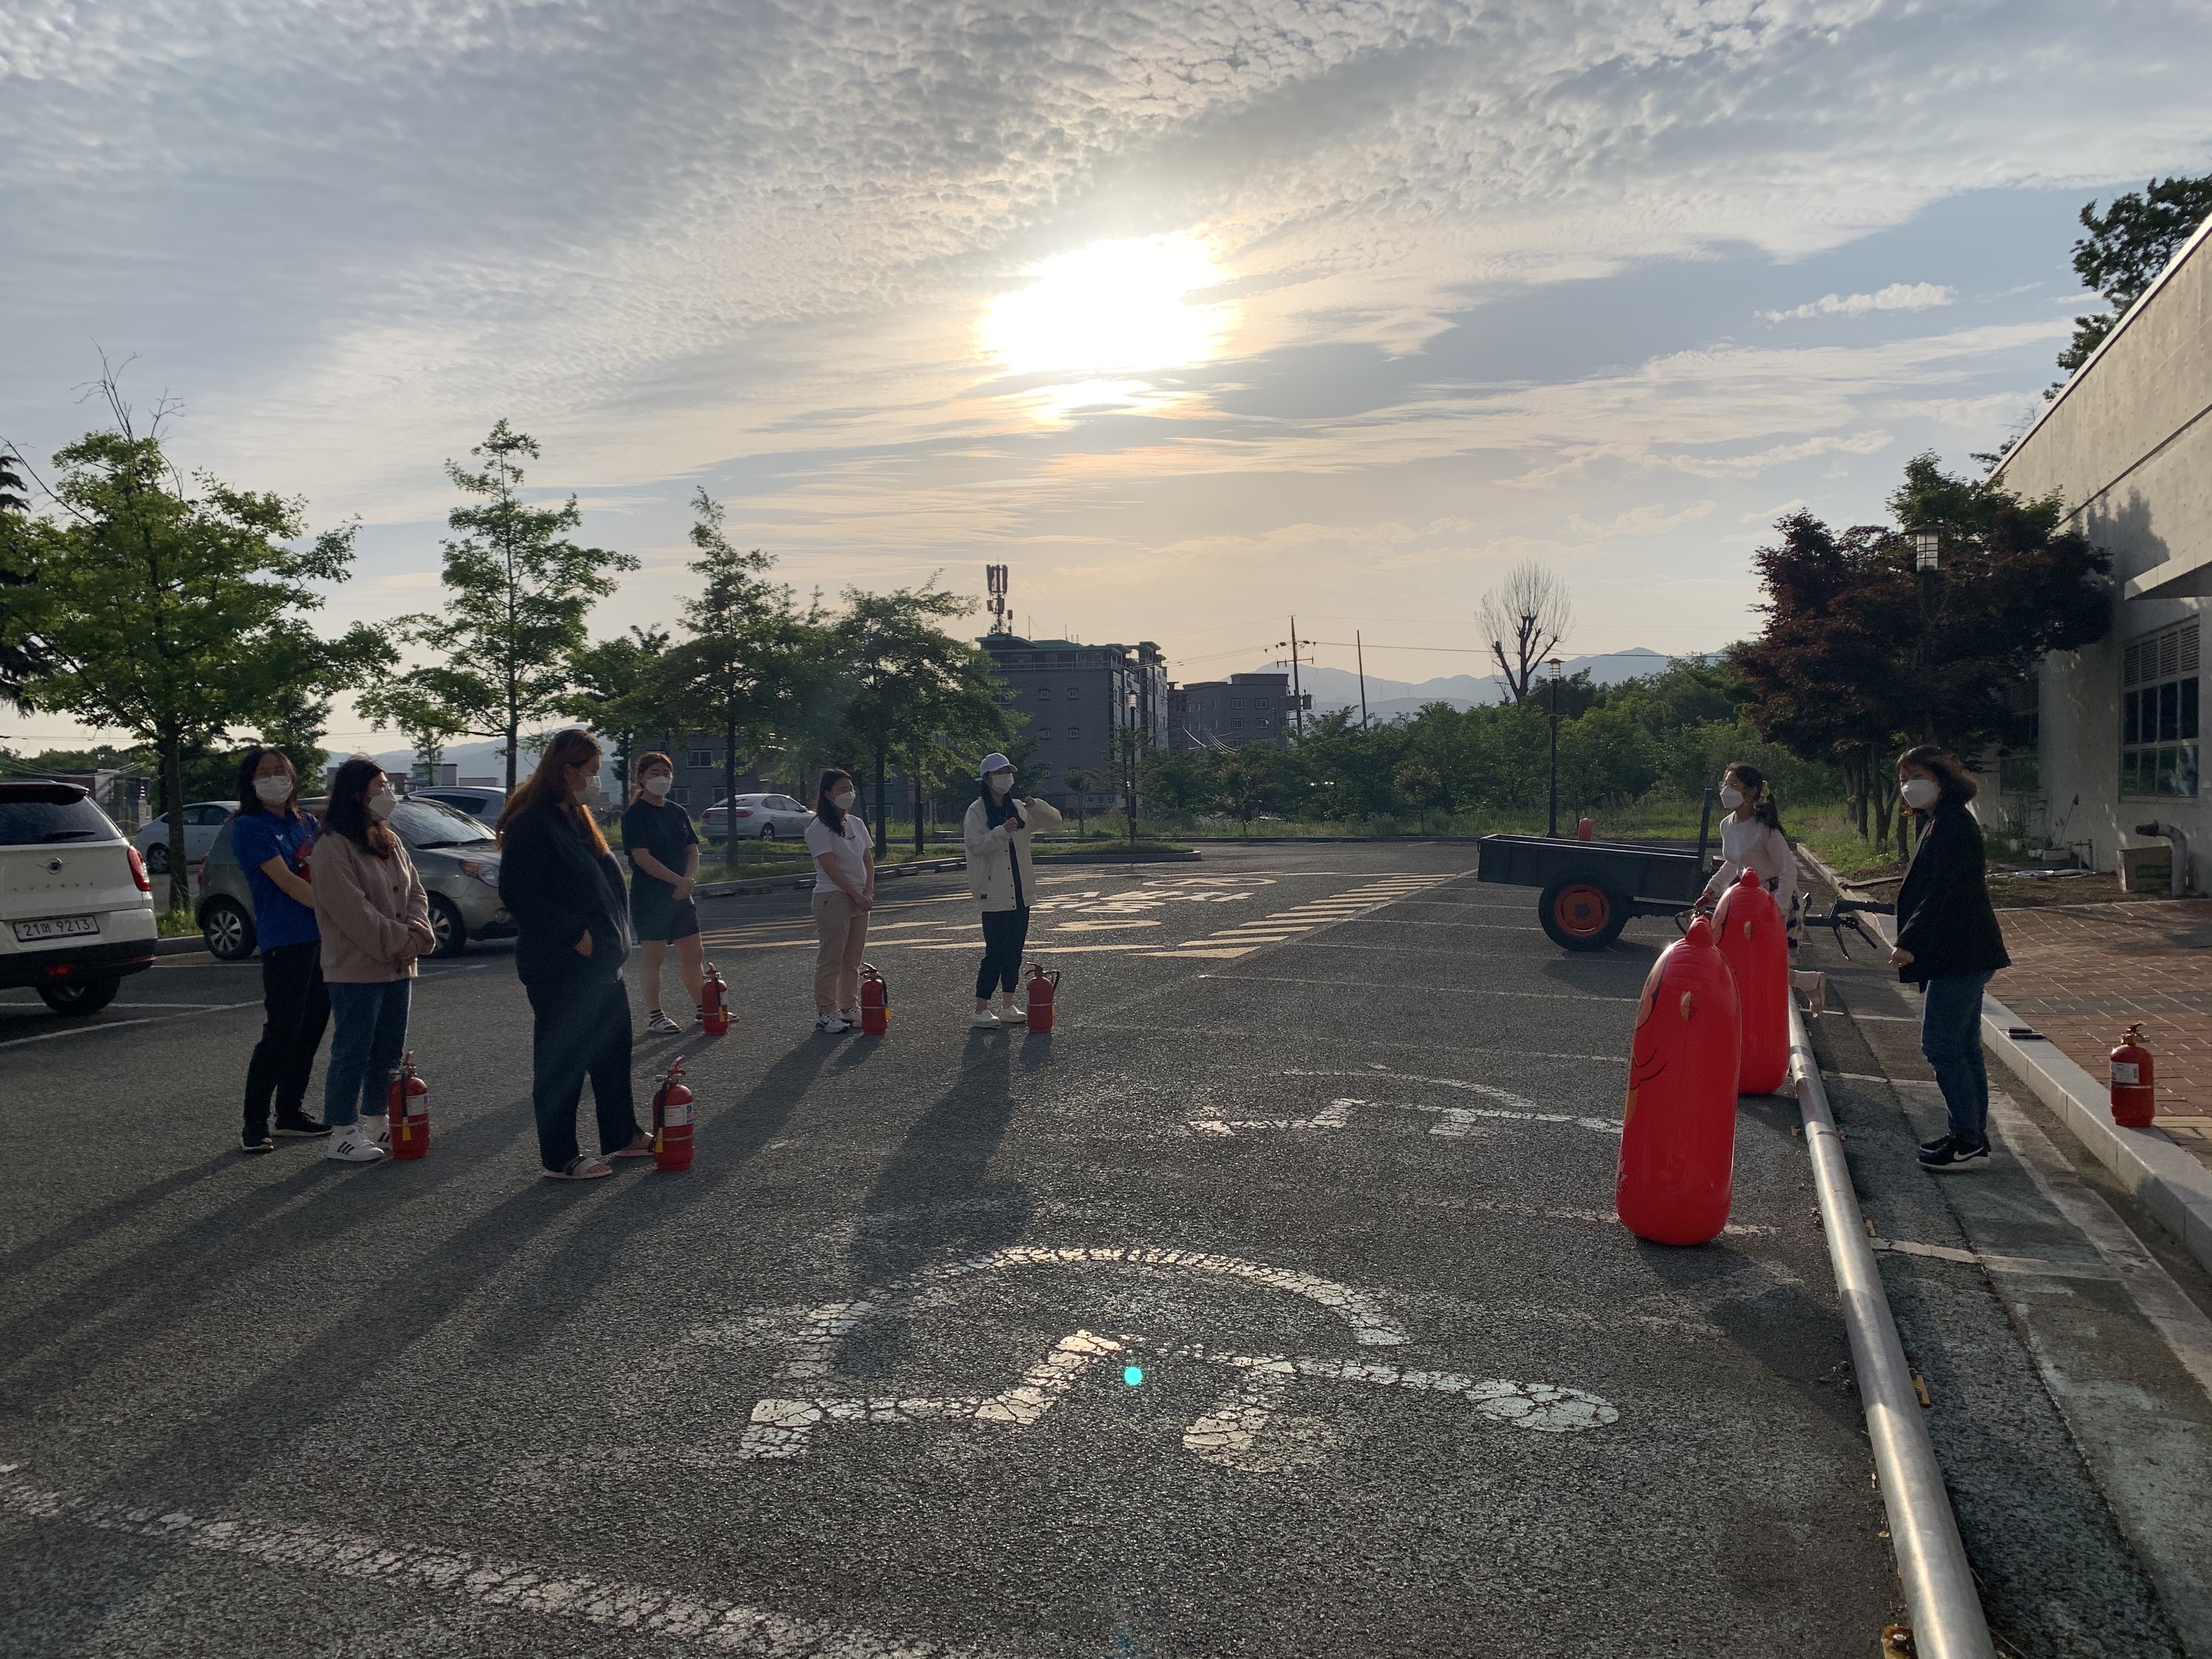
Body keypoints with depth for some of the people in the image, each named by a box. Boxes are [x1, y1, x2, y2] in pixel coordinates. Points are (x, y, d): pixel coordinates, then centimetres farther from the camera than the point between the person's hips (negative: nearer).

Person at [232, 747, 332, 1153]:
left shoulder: (305, 823, 16)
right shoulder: (249, 827, -5)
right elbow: (284, 880, -13)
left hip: (321, 938, 7)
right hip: (284, 942, -7)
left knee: (311, 1030, 10)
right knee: (281, 1033, -7)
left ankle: (292, 1115, 21)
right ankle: (254, 1125, 3)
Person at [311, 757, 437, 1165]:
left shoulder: (390, 843, 14)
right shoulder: (333, 848, -13)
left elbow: (416, 893, 12)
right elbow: (354, 912, -19)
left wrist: (417, 935, -6)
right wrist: (398, 942, -17)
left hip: (397, 968, 8)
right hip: (356, 972, -8)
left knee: (388, 1053, 14)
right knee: (352, 1053, -2)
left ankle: (376, 1123, 25)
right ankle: (344, 1135, 6)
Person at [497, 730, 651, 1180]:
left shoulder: (575, 817, 13)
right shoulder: (531, 823, -16)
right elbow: (518, 893, -21)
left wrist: (612, 937, 12)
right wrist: (575, 935, -21)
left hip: (600, 960, 9)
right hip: (559, 968, -9)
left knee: (614, 1049, 17)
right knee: (562, 1059, 0)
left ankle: (622, 1136, 30)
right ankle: (559, 1157, 11)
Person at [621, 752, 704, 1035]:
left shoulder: (678, 813, 13)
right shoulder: (635, 815, -8)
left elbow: (693, 849, 10)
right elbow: (642, 857, -16)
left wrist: (689, 879, -9)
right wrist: (680, 881, -19)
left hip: (681, 896, 7)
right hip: (649, 897, -7)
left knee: (693, 955, 11)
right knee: (653, 959, -2)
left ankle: (703, 1010, 22)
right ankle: (654, 1018, 4)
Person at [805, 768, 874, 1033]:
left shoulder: (856, 824, 14)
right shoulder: (819, 829, -9)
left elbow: (868, 859, 13)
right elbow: (831, 867, -15)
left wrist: (869, 892, -1)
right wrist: (857, 895, -16)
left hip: (859, 898, 7)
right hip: (832, 899, -7)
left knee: (853, 960, 11)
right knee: (831, 960, -5)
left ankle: (849, 1009, 18)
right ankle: (825, 1013, 1)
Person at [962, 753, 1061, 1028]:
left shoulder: (1019, 809, 12)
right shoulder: (977, 811, -5)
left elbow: (1055, 822, 14)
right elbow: (975, 843, -18)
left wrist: (1037, 806, -4)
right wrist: (1003, 831, -29)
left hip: (1021, 893, 6)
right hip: (994, 893, -6)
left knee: (1015, 952, 10)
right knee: (995, 953, -8)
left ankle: (1008, 1006, 18)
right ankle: (981, 1011, -2)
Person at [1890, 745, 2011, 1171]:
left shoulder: (1952, 824, -15)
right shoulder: (1940, 822, 17)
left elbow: (1943, 892, -24)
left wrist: (1910, 943, -27)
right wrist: (1914, 943, 21)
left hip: (1957, 956, -11)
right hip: (1961, 954, 11)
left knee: (1941, 1045, -8)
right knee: (1962, 1046, 14)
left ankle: (1968, 1140, -3)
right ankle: (1973, 1135, 22)